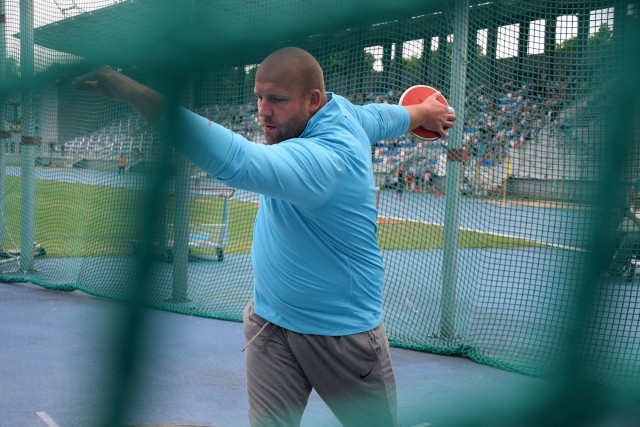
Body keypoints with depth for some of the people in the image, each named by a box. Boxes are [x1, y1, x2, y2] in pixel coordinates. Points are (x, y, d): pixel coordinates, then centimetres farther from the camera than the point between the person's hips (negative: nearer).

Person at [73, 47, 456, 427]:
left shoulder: (323, 159, -33)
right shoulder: (342, 108, -5)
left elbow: (236, 160, -51)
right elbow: (384, 116, 17)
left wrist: (136, 94, -57)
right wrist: (422, 113, 40)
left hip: (344, 335, -7)